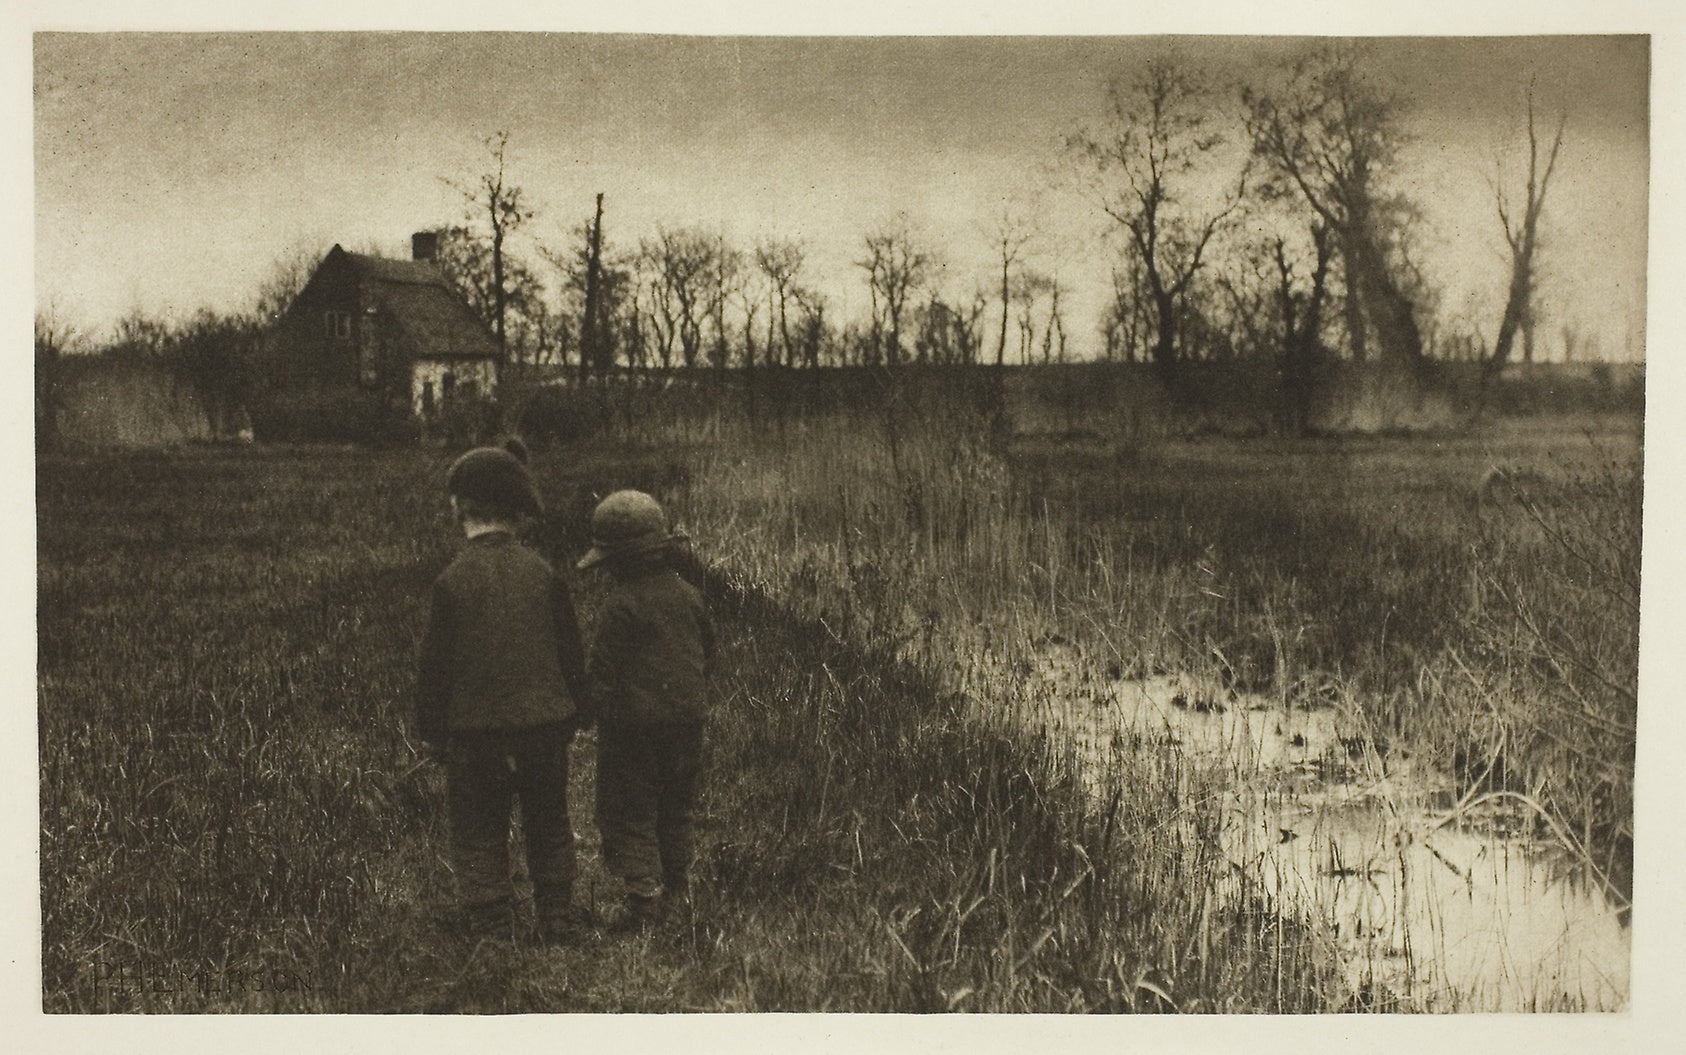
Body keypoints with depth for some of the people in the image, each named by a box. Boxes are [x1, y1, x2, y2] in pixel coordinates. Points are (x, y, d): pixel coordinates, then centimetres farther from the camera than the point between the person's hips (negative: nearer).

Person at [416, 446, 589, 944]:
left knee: (478, 838, 9)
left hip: (476, 733, -3)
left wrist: (433, 731, 5)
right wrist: (567, 721, 14)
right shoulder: (543, 572, -5)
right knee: (549, 830, 19)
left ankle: (490, 932, 12)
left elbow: (435, 666, -7)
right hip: (545, 724, 3)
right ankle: (560, 924, 26)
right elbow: (571, 655, 2)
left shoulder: (453, 580, -12)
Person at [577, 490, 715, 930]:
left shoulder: (621, 604, -15)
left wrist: (594, 711, -3)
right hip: (686, 717, 7)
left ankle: (643, 892, -5)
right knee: (678, 807, 17)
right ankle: (677, 889, 25)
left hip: (632, 724, -7)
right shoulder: (687, 595, 5)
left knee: (627, 812, 1)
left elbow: (602, 667, -15)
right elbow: (707, 650, 16)